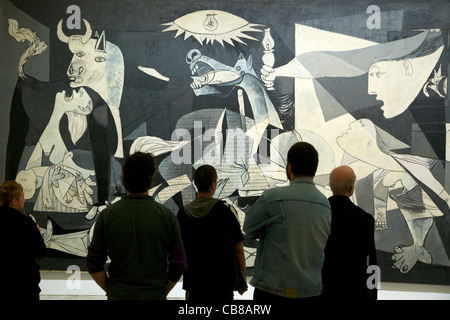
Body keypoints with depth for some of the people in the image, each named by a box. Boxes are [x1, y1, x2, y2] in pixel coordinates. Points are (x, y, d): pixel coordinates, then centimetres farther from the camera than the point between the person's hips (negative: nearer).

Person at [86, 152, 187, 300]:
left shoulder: (107, 215, -4)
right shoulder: (167, 216, -6)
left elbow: (94, 264, -1)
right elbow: (178, 264, -3)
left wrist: (110, 290, 9)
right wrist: (163, 292, 8)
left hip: (118, 295, 1)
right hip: (155, 296, -1)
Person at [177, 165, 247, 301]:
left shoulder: (183, 213, -1)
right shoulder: (226, 210, -9)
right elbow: (238, 249, -5)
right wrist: (243, 281, 5)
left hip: (193, 281, 3)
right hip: (223, 281, -3)